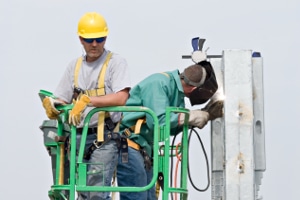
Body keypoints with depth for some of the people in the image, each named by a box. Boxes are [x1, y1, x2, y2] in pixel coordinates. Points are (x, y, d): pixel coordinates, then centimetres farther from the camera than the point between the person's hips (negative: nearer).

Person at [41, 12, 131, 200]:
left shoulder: (116, 62, 0)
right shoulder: (75, 66, 17)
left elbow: (121, 98, -15)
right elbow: (62, 101, 16)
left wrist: (87, 101, -21)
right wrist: (51, 103, -7)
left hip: (104, 137, -6)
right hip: (79, 136, 6)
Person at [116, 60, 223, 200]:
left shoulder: (177, 91, 12)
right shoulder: (159, 83, -16)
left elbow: (173, 129, 13)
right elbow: (158, 120, -24)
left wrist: (205, 115, 4)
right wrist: (194, 116, -15)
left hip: (141, 148, 10)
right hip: (127, 142, -10)